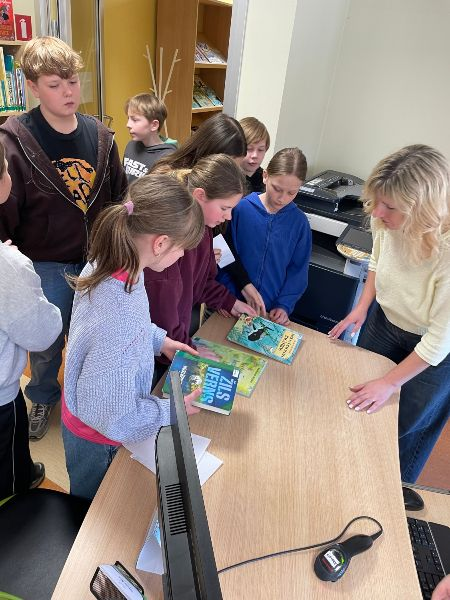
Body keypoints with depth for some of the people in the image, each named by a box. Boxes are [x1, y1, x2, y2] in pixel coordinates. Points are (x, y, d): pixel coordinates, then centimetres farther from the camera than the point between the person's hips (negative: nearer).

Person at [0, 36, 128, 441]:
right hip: (45, 265, -3)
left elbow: (119, 196, 7)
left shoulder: (100, 136, -2)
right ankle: (43, 398, 46)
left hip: (96, 259, 3)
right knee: (46, 345, 16)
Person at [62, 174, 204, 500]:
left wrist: (159, 339, 1)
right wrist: (172, 410, -19)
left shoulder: (105, 262, -17)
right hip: (98, 442, -7)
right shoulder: (122, 323, -45)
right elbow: (113, 416, -33)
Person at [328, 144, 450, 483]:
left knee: (405, 429, 16)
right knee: (361, 404, 24)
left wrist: (391, 383, -20)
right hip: (385, 320, 5)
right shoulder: (387, 223, -25)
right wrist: (362, 306, -8)